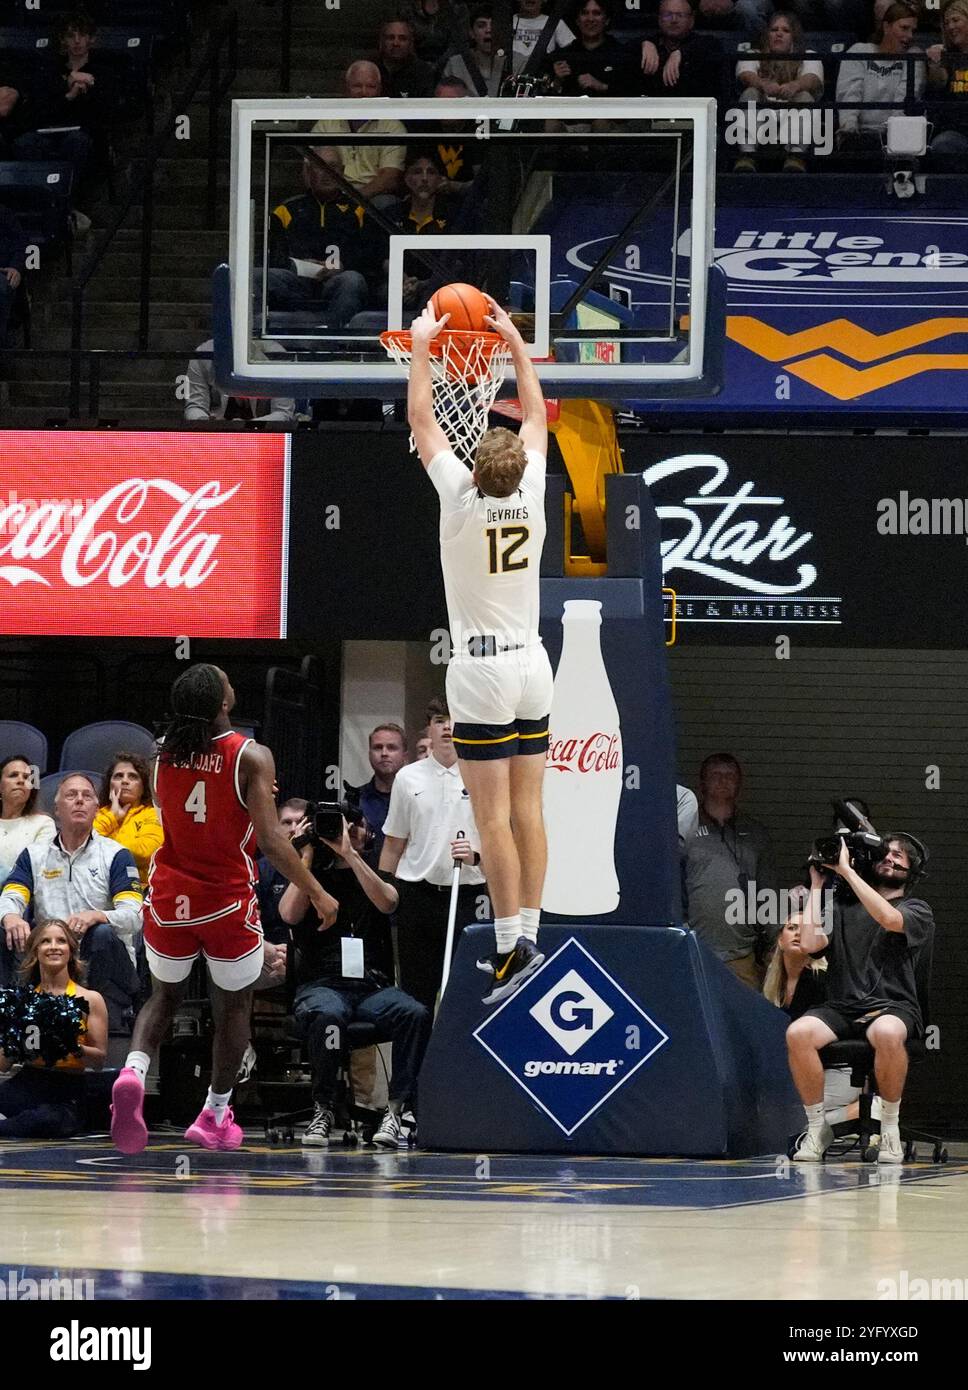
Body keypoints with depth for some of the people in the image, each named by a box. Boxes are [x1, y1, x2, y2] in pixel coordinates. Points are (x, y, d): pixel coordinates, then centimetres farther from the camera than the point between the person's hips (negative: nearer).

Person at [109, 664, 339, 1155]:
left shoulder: (162, 751, -3)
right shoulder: (251, 758, -16)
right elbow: (270, 840, -20)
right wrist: (317, 893, -11)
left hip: (169, 895, 3)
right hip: (227, 901, -3)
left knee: (163, 996, 20)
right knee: (234, 1007, 17)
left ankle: (134, 1069, -9)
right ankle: (215, 1115, 23)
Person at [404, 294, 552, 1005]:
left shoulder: (461, 499, -13)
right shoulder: (532, 493, -3)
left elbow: (421, 418, -2)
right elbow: (537, 415, 13)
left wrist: (423, 345, 8)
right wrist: (515, 343, 22)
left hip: (481, 670, -5)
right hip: (532, 664, 5)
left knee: (493, 816, -7)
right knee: (528, 808, 6)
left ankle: (513, 945, -12)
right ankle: (527, 937, 8)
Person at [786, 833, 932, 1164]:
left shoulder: (917, 911, 9)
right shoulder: (843, 905, 18)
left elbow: (888, 918, -16)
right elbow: (810, 943, 2)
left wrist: (846, 870, -13)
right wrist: (817, 885, 6)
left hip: (892, 1008, -3)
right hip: (842, 1008, 3)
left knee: (887, 1033, -40)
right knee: (798, 1033, -31)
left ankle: (890, 1129, -21)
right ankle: (817, 1127, -16)